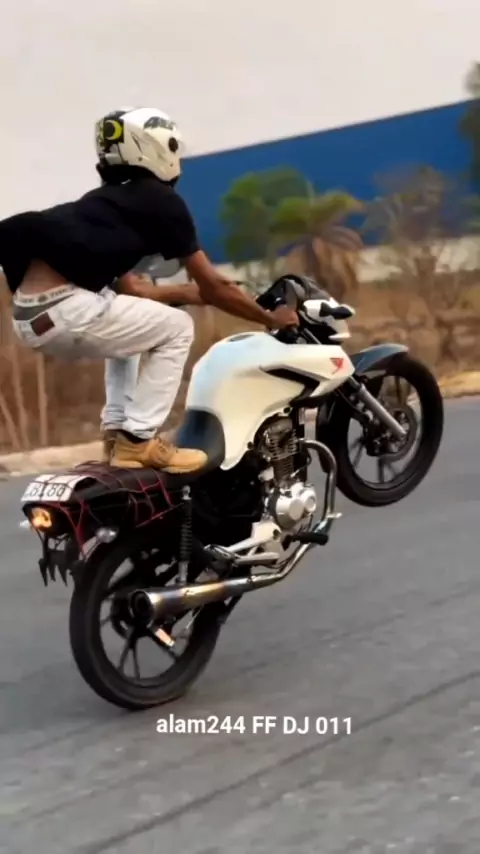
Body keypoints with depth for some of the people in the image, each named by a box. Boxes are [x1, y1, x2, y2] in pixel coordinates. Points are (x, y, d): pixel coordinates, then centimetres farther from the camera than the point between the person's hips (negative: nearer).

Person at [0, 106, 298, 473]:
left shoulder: (107, 200, 28)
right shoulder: (161, 200, 4)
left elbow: (126, 288, 28)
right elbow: (213, 286, 6)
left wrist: (189, 293, 34)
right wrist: (271, 317, 18)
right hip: (63, 308, -9)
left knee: (128, 329, 33)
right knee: (177, 329, 7)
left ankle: (118, 431, 24)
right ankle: (138, 440, 1)